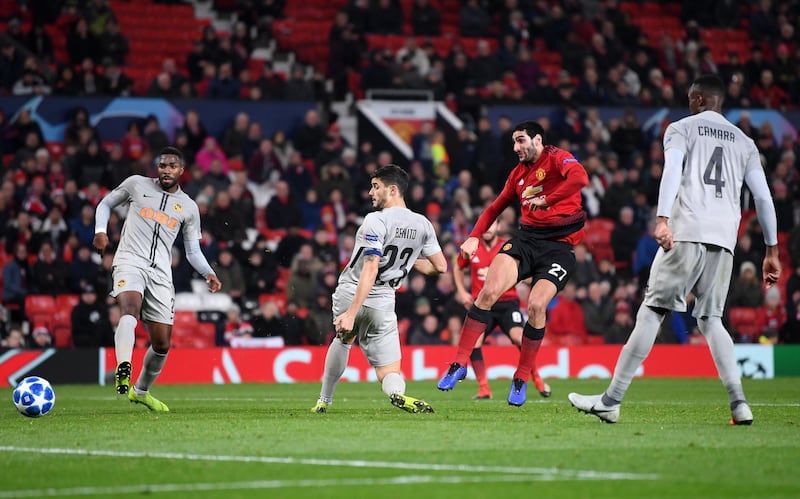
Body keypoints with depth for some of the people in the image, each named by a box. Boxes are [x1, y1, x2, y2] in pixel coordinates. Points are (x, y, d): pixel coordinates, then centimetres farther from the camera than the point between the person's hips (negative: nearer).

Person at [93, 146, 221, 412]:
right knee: (130, 308, -36)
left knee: (162, 344, 4)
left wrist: (208, 273, 0)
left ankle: (140, 391, 29)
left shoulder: (189, 207, 15)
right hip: (130, 262, -3)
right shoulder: (136, 184, 10)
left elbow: (193, 251, 19)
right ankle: (123, 370, -54)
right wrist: (100, 230, 2)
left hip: (160, 273, 3)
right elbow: (106, 203, 21)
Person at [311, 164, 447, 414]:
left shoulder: (376, 220, -14)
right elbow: (440, 266, 9)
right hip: (382, 304, 3)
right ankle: (398, 393, -30)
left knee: (343, 338, 30)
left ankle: (324, 401, 36)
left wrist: (351, 313, -25)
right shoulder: (423, 225, 4)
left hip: (350, 294, -3)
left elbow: (370, 270, -22)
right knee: (390, 374, 6)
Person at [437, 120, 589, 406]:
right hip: (527, 238, 5)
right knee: (489, 290, -17)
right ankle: (460, 364, -11)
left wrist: (546, 201, -27)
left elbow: (580, 178, -26)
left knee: (536, 304, -21)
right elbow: (496, 207, 27)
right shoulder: (519, 173, 17)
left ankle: (522, 378, -2)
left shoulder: (557, 158, -4)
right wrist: (474, 237, 14)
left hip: (559, 245, -5)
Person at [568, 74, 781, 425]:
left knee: (652, 311, -4)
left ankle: (611, 401, -4)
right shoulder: (744, 143, 22)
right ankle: (739, 403, -6)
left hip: (686, 232, -4)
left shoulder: (682, 129, 10)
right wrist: (772, 251, 20)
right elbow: (763, 197, 17)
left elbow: (672, 171, -10)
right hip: (724, 239, 4)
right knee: (711, 320, 11)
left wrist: (663, 219, -22)